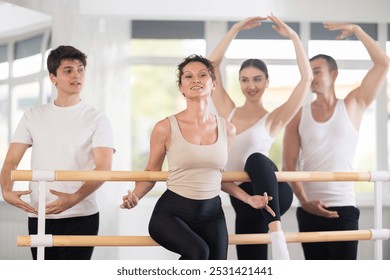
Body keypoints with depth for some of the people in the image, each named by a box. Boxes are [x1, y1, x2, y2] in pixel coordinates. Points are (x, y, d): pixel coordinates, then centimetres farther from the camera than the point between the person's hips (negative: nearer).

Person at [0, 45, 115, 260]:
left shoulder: (97, 119, 1)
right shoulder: (33, 117, 10)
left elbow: (103, 167, -10)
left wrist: (74, 198, -27)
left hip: (81, 217, -3)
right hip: (38, 216, 3)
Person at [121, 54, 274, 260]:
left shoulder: (227, 130, 4)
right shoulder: (166, 128, -7)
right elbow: (151, 173, 1)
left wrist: (249, 199, 5)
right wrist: (135, 195, -17)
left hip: (211, 214, 5)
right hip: (171, 212, -4)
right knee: (198, 251, -34)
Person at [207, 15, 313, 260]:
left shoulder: (274, 119, 2)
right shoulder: (228, 112, 13)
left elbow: (307, 78, -8)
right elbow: (213, 65, 8)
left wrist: (293, 37, -7)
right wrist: (236, 30, 6)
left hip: (270, 194, -5)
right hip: (242, 198, 5)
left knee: (255, 160, -38)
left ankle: (276, 230, -50)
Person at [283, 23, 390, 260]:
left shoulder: (353, 106, 5)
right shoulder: (299, 115, 6)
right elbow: (289, 164, 2)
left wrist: (356, 30, -4)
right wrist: (304, 201, -10)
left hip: (343, 208, -2)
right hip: (309, 209, 2)